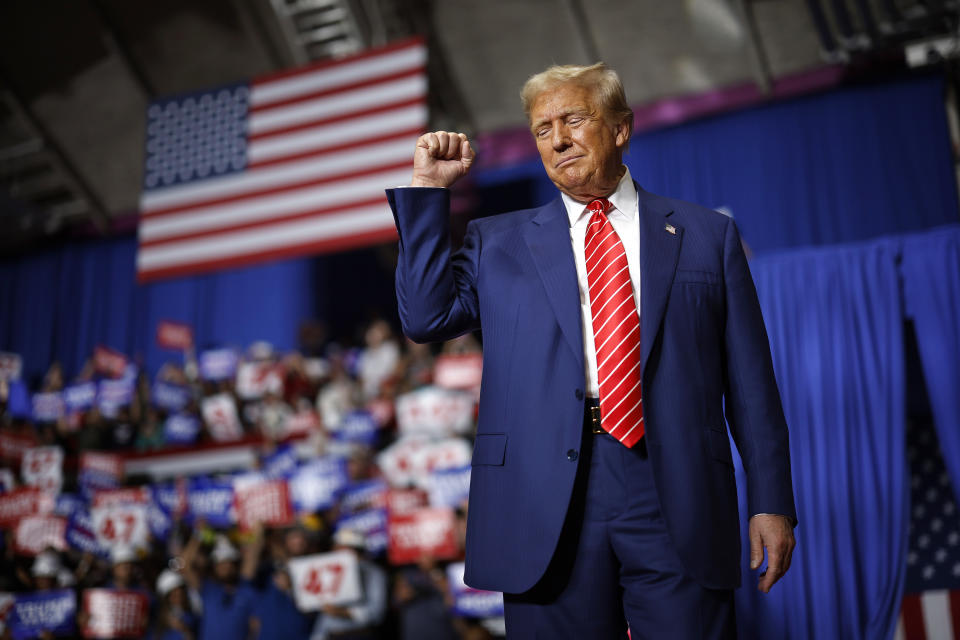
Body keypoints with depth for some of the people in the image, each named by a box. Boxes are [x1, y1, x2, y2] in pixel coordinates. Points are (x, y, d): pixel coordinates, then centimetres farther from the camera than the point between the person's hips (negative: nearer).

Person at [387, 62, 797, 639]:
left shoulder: (706, 235, 11)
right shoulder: (498, 242, 15)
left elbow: (749, 381, 8)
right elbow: (426, 317, 1)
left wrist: (771, 502, 3)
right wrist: (430, 190, 1)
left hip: (678, 504, 0)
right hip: (547, 511, 1)